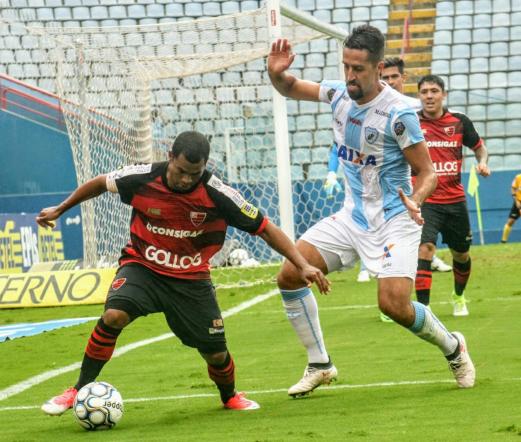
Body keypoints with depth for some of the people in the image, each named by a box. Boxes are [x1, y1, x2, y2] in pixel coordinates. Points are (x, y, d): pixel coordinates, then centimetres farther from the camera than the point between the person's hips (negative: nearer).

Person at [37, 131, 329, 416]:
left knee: (216, 353, 0)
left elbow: (265, 228, -12)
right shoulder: (142, 179, -17)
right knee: (114, 315, -30)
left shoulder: (217, 195, -19)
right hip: (142, 266, -1)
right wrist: (60, 210, 15)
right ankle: (80, 391, -13)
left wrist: (303, 265, -19)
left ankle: (230, 396, 37)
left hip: (191, 278, 1)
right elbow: (101, 184, 4)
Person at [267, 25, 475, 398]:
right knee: (290, 275, -4)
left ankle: (453, 348, 10)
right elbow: (290, 88, 13)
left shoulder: (397, 113, -21)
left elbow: (428, 172, -15)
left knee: (394, 305, -21)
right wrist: (277, 73, -11)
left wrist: (414, 200, -36)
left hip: (393, 220, -6)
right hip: (352, 216, 6)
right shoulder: (340, 94, -3)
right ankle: (319, 365, 10)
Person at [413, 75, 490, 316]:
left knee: (461, 254, 17)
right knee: (425, 247, -23)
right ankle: (423, 308, -22)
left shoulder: (460, 122, 1)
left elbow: (479, 147, 16)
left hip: (455, 200, 3)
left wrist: (483, 162, -5)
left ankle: (458, 296, 45)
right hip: (424, 201, -3)